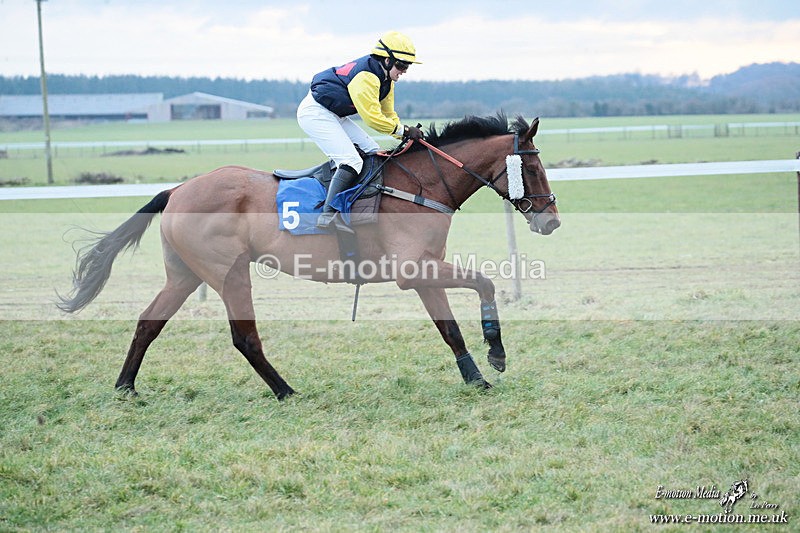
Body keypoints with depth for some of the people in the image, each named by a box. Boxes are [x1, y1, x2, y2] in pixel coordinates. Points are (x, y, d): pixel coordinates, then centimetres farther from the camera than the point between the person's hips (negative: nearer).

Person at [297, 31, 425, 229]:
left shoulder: (385, 80, 6)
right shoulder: (366, 77, -26)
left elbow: (388, 115, 14)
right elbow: (372, 118, -26)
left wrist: (407, 136, -1)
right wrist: (404, 130, -18)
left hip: (335, 116, 11)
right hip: (315, 113, -11)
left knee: (373, 152, 6)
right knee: (351, 161, -22)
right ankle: (328, 214, -26)